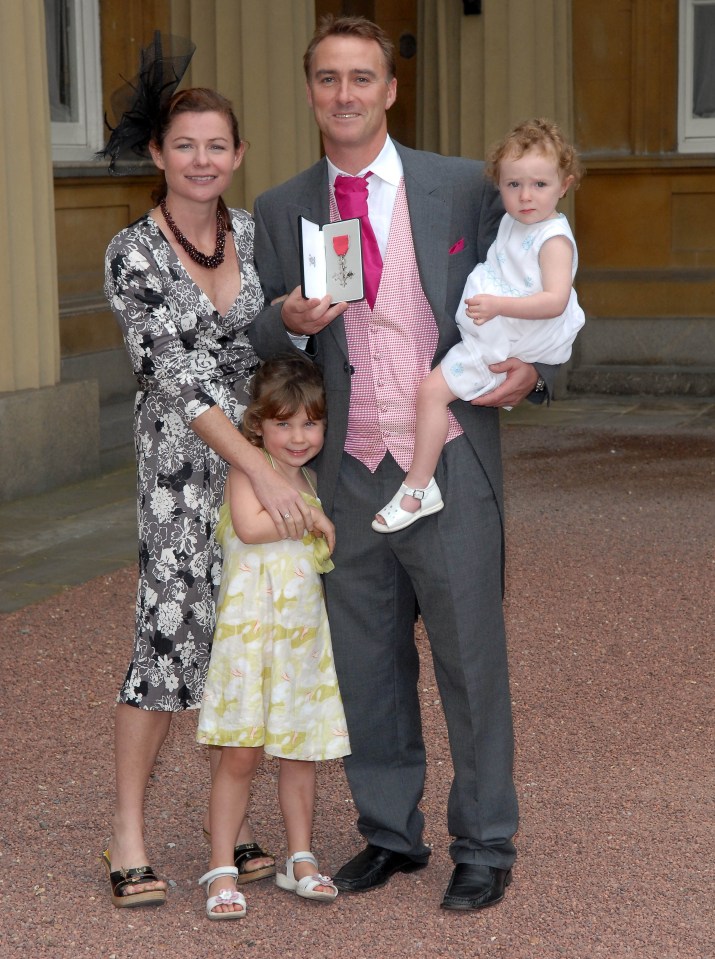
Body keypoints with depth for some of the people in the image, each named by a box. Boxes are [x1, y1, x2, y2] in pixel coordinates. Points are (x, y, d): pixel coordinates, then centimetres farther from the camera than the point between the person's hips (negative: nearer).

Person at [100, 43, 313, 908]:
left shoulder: (256, 236, 5)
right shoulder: (133, 254, -10)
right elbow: (179, 379, -17)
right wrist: (262, 473, -23)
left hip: (271, 455, 5)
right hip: (184, 464, -4)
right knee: (170, 638, -8)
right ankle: (127, 831, 6)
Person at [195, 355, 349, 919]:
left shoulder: (312, 478, 14)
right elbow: (249, 525, -25)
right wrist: (313, 517, -17)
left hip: (305, 632, 6)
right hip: (251, 627, -6)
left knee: (301, 751, 11)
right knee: (241, 755, -4)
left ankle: (301, 860, 22)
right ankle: (222, 869, 4)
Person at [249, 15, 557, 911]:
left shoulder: (464, 187, 2)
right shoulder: (280, 212, 8)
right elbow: (255, 348, 8)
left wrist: (529, 368, -9)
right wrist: (289, 320, -13)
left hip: (450, 469, -2)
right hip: (348, 476, 3)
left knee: (472, 660, 3)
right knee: (365, 666, 11)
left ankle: (484, 848, 17)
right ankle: (389, 834, 27)